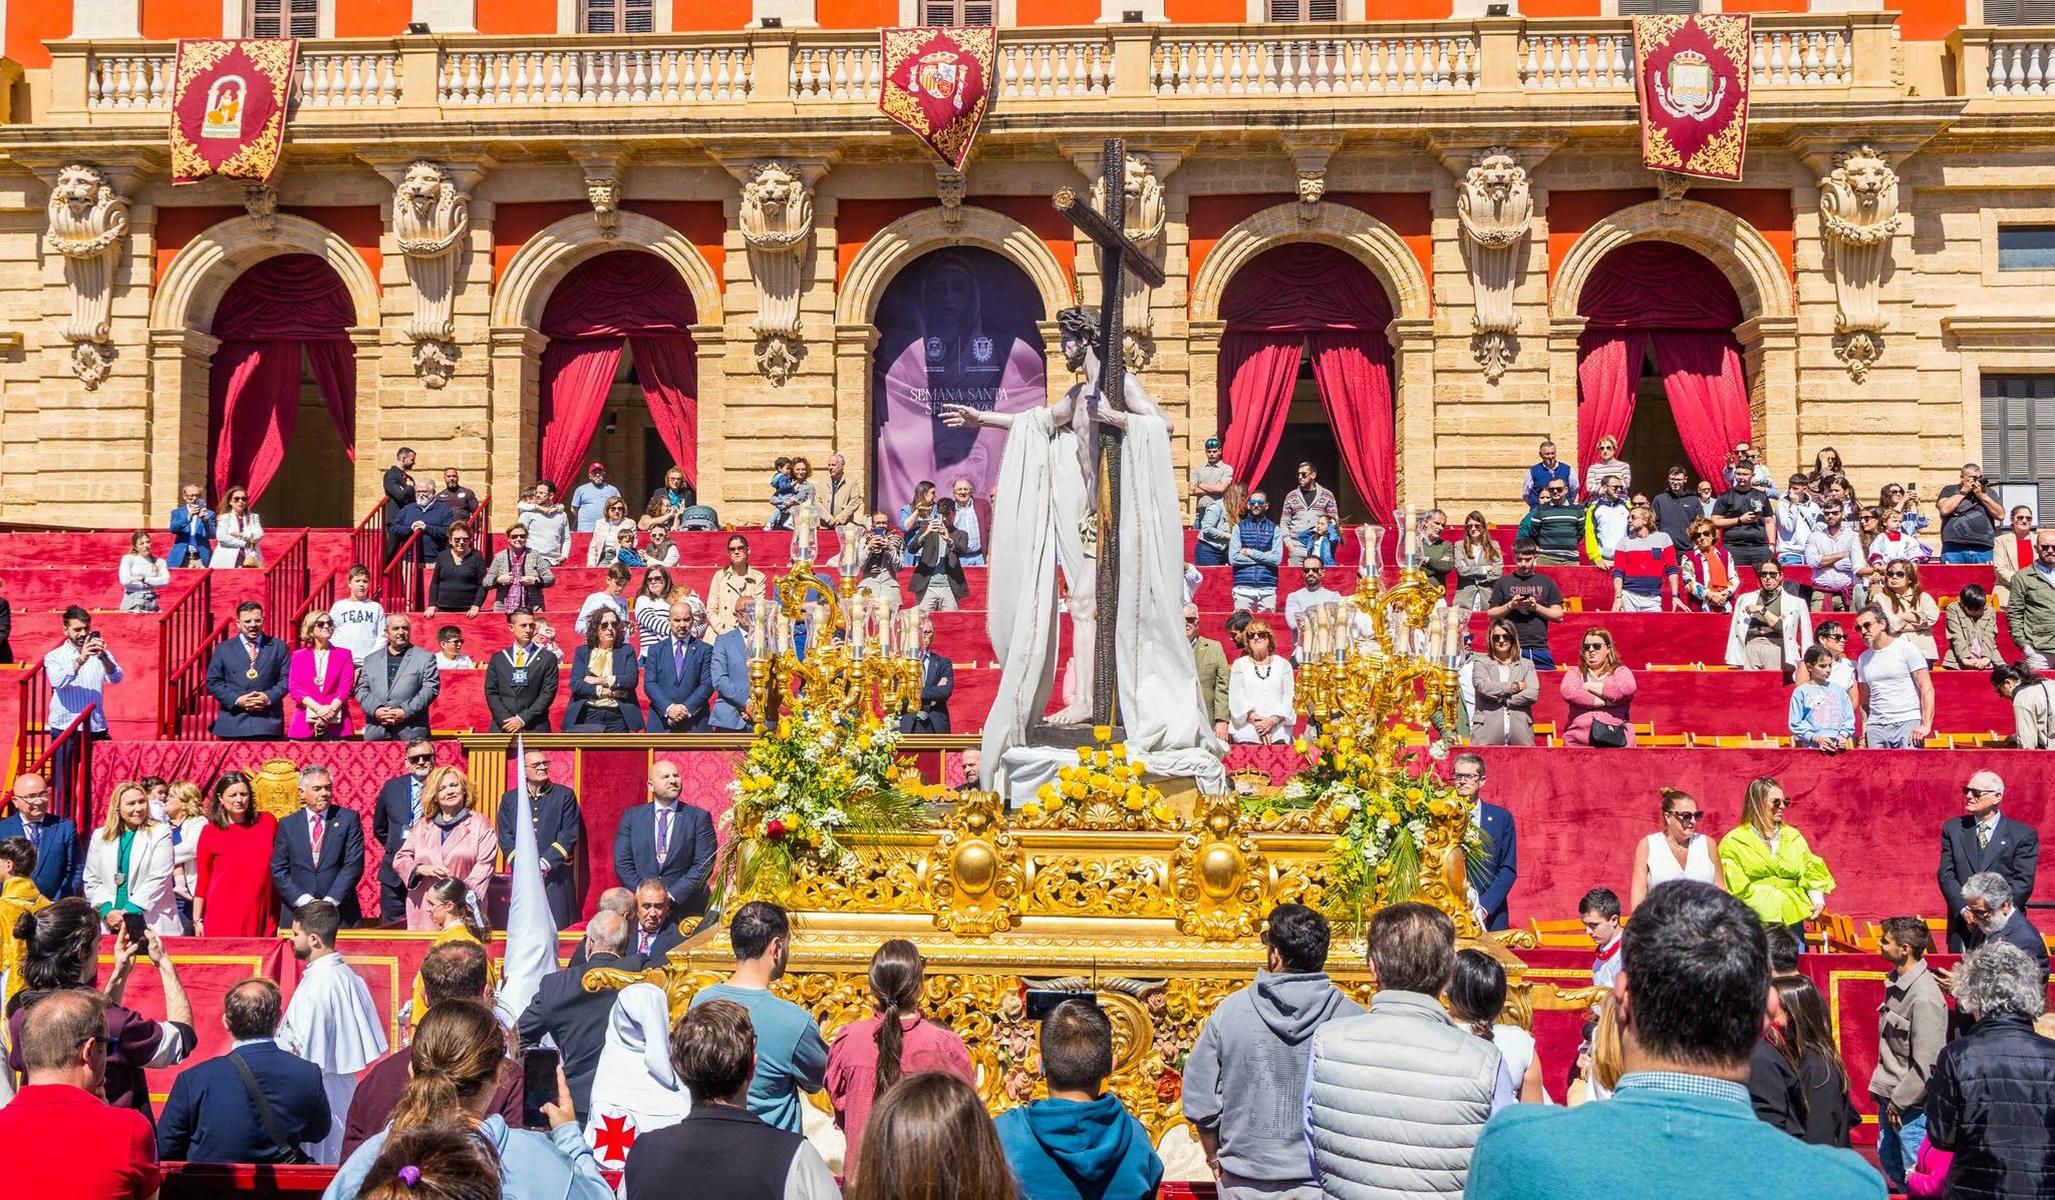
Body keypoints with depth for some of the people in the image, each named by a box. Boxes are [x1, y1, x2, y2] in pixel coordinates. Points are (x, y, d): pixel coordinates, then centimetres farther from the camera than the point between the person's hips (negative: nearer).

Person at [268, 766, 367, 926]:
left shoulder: (349, 819, 2)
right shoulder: (288, 824, 7)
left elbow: (354, 864, -4)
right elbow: (278, 870, 3)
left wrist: (330, 901, -13)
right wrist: (305, 901, -9)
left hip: (341, 914, -1)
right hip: (297, 914, 1)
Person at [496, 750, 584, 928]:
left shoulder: (565, 796, 5)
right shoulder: (509, 799, 12)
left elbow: (569, 835, -1)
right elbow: (505, 837, 6)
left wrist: (546, 862, -12)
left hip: (556, 877, -2)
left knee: (558, 930, -5)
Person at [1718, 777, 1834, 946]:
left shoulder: (1794, 837, 18)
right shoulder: (1733, 842, 4)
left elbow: (1811, 873, 16)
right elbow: (1734, 886, -1)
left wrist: (1818, 900, 0)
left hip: (1792, 920, 4)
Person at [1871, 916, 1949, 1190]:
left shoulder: (1925, 998, -23)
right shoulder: (1896, 982, 4)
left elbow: (1925, 1065, -21)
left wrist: (1899, 1103, -16)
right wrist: (1881, 1087, 11)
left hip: (1912, 1103, -9)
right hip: (1890, 1095, 9)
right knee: (1888, 1160, 20)